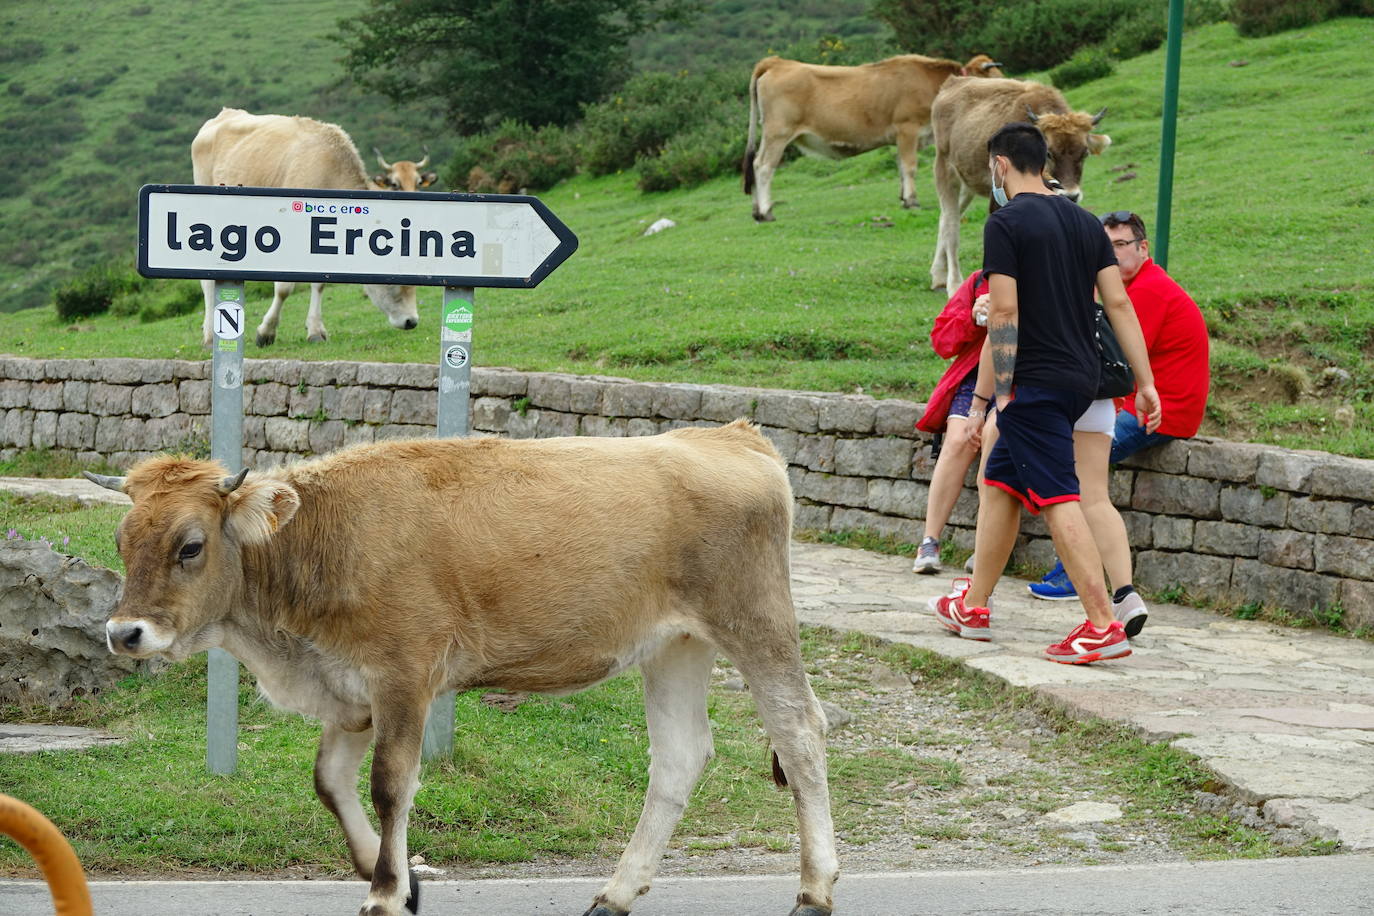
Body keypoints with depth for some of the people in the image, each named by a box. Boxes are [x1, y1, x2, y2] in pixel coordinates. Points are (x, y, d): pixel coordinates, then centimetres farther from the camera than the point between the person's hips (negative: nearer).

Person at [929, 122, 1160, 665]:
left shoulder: (1006, 223, -9)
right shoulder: (1083, 221, 12)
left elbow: (1004, 312, -15)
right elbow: (1118, 303, 9)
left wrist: (1002, 392, -13)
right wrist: (1145, 382, 9)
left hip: (1037, 381, -8)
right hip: (1082, 376, 8)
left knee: (1058, 500, -10)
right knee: (999, 480, 19)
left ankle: (1103, 625, -17)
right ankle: (973, 607, 27)